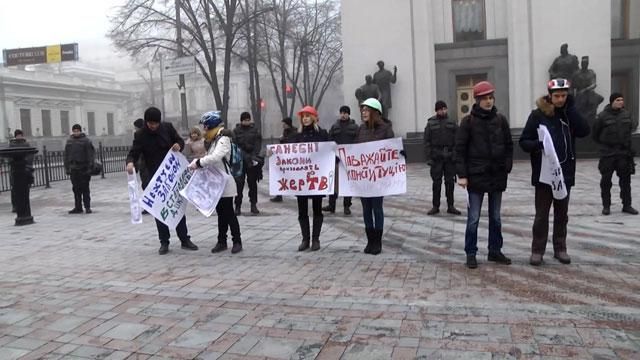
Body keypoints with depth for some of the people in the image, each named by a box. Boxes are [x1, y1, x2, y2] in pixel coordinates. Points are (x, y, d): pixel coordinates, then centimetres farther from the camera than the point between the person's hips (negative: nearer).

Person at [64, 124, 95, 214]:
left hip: (83, 169, -4)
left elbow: (90, 155, -7)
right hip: (73, 169, 4)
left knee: (85, 189, 1)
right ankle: (78, 207, 15)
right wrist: (67, 168, 9)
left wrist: (89, 167, -12)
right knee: (76, 189, 8)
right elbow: (66, 155, 14)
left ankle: (87, 207, 7)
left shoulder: (86, 141, -4)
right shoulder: (69, 141, 10)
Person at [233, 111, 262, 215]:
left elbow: (258, 144, -1)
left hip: (252, 161, 1)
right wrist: (247, 157, -15)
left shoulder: (255, 131, 6)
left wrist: (253, 157, -15)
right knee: (239, 183, -3)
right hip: (240, 161, -1)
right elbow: (236, 146, -6)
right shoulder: (236, 131, 2)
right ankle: (238, 206, 3)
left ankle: (254, 205, 16)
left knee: (252, 183, 8)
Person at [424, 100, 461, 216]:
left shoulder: (452, 123, 6)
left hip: (450, 157, 1)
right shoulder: (431, 123, 2)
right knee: (436, 182, 3)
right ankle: (435, 206, 11)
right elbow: (427, 142, -1)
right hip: (436, 157, -1)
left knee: (450, 182, 6)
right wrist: (429, 157, -8)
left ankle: (450, 206, 14)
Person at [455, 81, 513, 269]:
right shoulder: (468, 121, -5)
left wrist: (507, 168, 2)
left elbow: (509, 145, 11)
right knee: (473, 218, 1)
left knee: (495, 217, 12)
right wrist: (462, 174, -11)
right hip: (476, 176, -3)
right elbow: (460, 149, -6)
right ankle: (471, 253, 12)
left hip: (497, 176, 4)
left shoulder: (500, 119, 5)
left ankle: (495, 251, 24)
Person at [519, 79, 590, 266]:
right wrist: (537, 145, -25)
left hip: (565, 173, 3)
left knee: (562, 214, 13)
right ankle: (537, 250, 13)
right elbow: (524, 141, -5)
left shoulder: (569, 114, 5)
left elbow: (584, 131, -11)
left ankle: (560, 248, 24)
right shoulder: (538, 114, -4)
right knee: (541, 214, 3)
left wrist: (570, 107, -12)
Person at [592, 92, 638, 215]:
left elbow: (631, 128, 17)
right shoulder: (603, 116, -8)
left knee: (625, 179, 7)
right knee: (606, 180, 4)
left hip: (624, 152, 3)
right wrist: (603, 143, 7)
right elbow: (595, 133, 1)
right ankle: (606, 206, 14)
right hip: (607, 153, -3)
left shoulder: (626, 114, 3)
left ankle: (627, 205, 17)